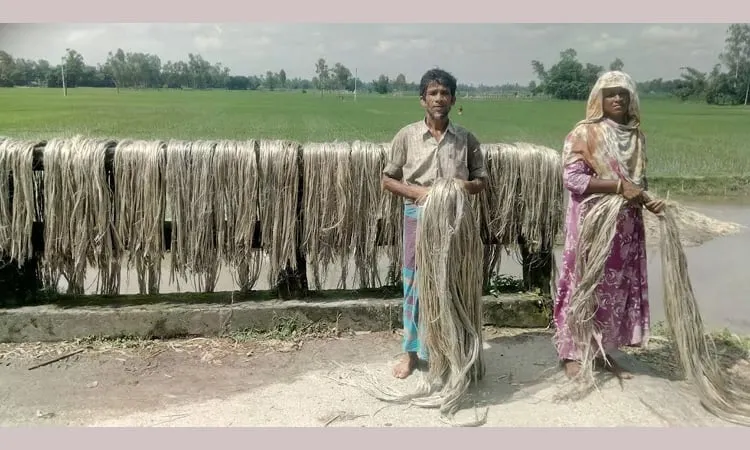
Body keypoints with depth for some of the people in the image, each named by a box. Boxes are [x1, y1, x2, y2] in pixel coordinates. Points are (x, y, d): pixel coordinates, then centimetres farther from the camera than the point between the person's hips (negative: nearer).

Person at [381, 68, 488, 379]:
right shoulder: (407, 136, -1)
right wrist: (417, 191, -14)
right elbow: (387, 180, 3)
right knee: (416, 284, 6)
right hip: (418, 217, -1)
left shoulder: (466, 138, 2)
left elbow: (482, 180, 9)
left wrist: (467, 185, -14)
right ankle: (412, 351, 20)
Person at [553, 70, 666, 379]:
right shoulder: (583, 133, -8)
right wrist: (619, 186, -22)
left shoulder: (636, 136, 10)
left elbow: (639, 180, 16)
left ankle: (604, 350, 25)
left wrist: (648, 201, -5)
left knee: (618, 286, 11)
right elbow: (571, 178, -17)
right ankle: (573, 354, 11)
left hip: (625, 225, 6)